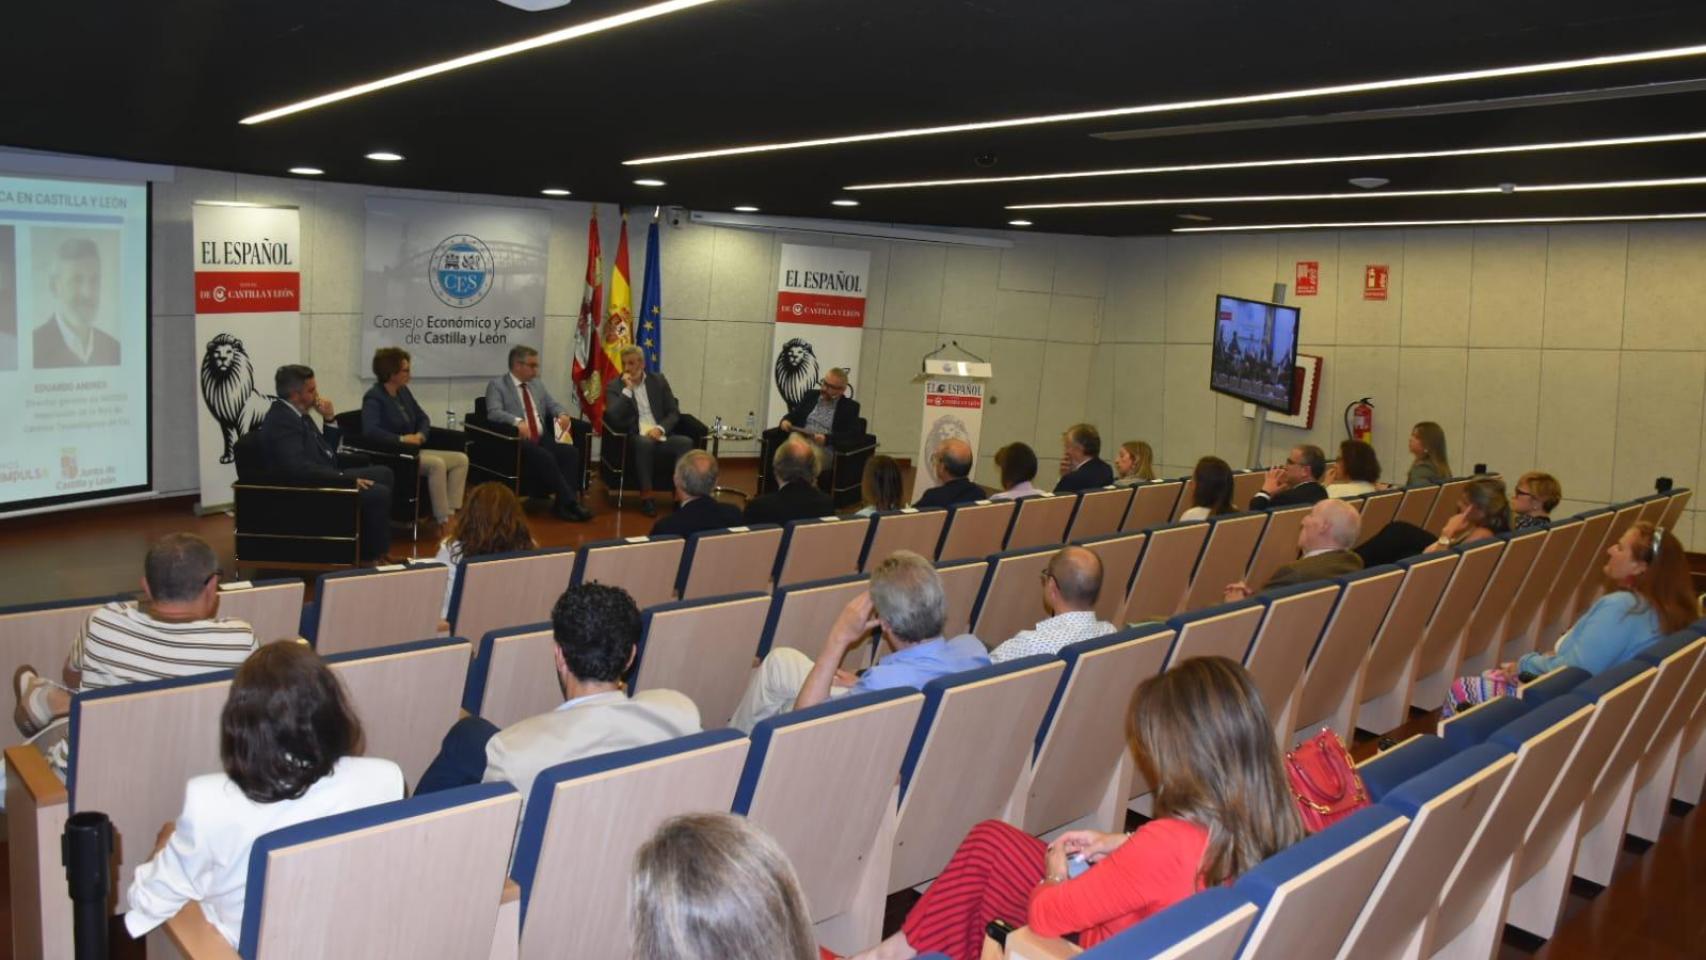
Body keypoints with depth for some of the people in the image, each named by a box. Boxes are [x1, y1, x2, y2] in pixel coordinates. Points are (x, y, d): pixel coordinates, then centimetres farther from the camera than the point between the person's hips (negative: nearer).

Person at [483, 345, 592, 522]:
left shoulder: (537, 385, 23)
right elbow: (494, 412, -12)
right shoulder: (497, 385, 3)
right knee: (545, 457, -34)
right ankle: (570, 502, -29)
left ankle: (562, 504, -26)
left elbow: (554, 405, 22)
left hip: (542, 439, 6)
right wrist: (517, 421, -30)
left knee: (571, 452, -24)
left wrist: (562, 414, -3)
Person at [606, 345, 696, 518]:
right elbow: (613, 418, -10)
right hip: (633, 438, -2)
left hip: (660, 435, 3)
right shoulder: (614, 386, 6)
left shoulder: (658, 381, 13)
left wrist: (660, 429, -12)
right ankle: (646, 497, -29)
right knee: (645, 442, -38)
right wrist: (627, 389, -12)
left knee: (686, 442, -28)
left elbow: (674, 413, 8)